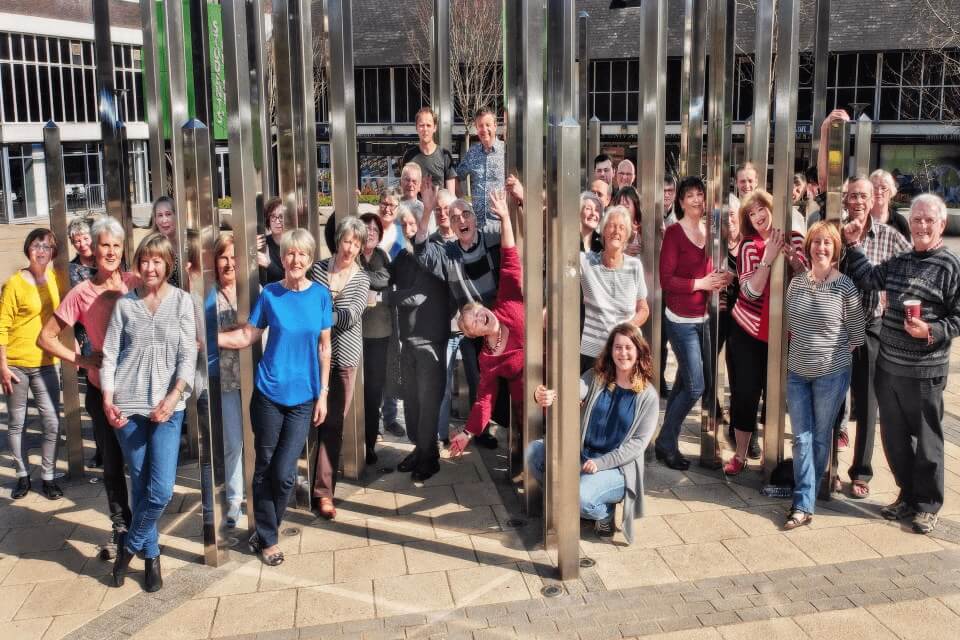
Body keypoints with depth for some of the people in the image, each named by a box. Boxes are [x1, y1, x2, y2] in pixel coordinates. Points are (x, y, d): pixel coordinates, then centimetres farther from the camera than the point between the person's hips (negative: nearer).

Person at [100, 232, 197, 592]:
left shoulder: (182, 301, 3)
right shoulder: (125, 303, 7)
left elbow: (188, 355, -3)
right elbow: (110, 355, 5)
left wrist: (174, 397, -15)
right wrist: (108, 400, -7)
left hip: (168, 407, -1)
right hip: (127, 406, 1)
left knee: (161, 490, -7)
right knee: (140, 485, 7)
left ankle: (130, 545, 17)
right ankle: (150, 554, 23)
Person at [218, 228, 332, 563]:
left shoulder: (321, 294, -1)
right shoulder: (270, 293, -3)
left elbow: (324, 347, 3)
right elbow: (247, 336, -1)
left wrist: (323, 393, 2)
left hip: (303, 397, 0)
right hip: (268, 394, 0)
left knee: (284, 474, 0)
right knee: (265, 469, 7)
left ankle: (264, 534, 24)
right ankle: (267, 538, 24)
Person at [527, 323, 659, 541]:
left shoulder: (648, 396, -4)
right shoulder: (596, 377, 1)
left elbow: (639, 442, -8)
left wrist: (600, 463, -19)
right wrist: (545, 396, -44)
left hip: (616, 466, -4)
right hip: (581, 455, 4)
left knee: (580, 498, -32)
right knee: (534, 451, -16)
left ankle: (604, 512, 6)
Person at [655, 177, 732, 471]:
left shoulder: (708, 230, 8)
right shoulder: (674, 232, -12)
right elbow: (666, 280, -16)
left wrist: (719, 279, -1)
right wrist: (700, 283, -20)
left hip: (702, 318, 7)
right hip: (680, 320, -7)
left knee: (684, 382, 15)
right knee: (695, 386, -7)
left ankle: (669, 439, 28)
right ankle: (666, 443, 8)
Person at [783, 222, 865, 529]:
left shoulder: (845, 287, -9)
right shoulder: (797, 282, 2)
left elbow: (857, 334, -3)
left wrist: (835, 354, -2)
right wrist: (803, 348, 4)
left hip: (831, 374, -3)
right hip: (797, 371, 4)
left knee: (821, 437, 10)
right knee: (801, 438, 3)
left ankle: (806, 499, 21)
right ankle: (803, 504, 7)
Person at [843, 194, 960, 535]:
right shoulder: (899, 262, 10)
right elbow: (867, 278, 18)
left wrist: (931, 332, -24)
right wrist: (853, 244, 11)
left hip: (924, 371, -6)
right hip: (888, 365, 6)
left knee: (926, 439, 7)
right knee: (894, 436, 15)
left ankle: (928, 506, 23)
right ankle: (908, 497, 32)